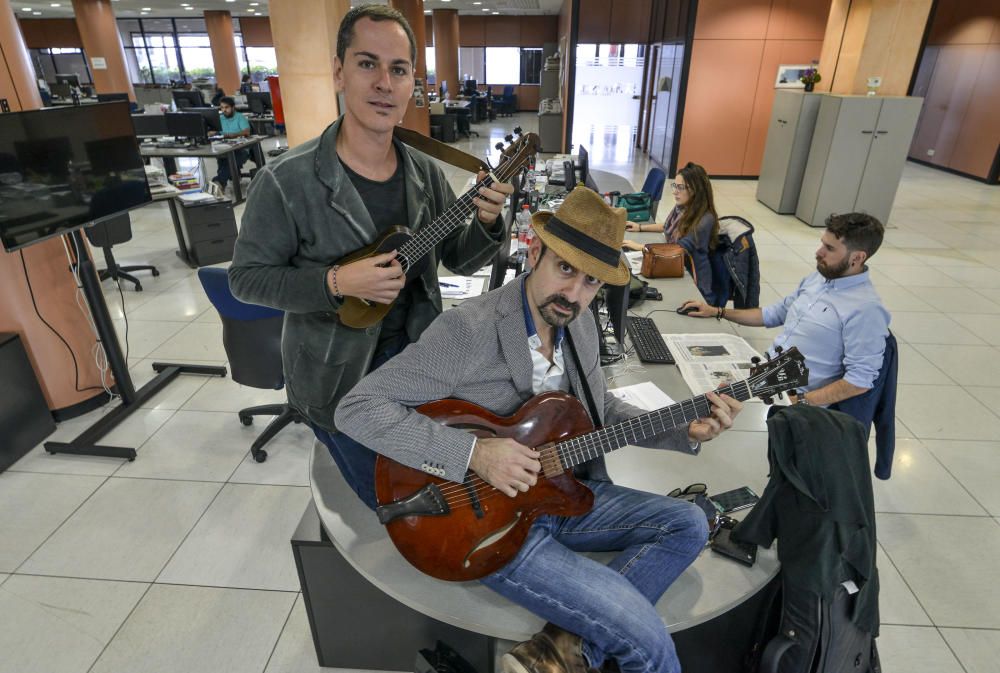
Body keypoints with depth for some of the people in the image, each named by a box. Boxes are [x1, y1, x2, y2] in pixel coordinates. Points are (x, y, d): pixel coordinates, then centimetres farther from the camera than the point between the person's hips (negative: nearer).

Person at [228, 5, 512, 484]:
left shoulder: (425, 173, -5)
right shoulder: (286, 181, -20)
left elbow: (459, 260, 1)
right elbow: (246, 277, -14)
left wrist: (486, 222, -20)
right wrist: (335, 282, -28)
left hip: (414, 353, 5)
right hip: (334, 372, -4)